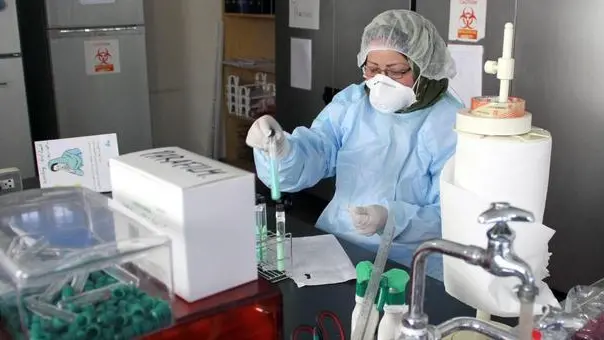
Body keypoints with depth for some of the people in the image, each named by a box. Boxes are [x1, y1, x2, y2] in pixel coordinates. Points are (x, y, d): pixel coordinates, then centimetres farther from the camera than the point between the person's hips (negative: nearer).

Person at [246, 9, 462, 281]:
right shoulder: (351, 102, 4)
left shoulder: (453, 125, -10)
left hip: (408, 268, -5)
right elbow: (305, 163, -5)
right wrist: (279, 149, -28)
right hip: (332, 245, 5)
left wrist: (392, 219, -32)